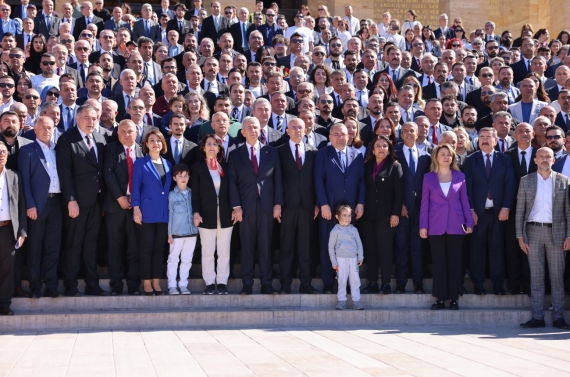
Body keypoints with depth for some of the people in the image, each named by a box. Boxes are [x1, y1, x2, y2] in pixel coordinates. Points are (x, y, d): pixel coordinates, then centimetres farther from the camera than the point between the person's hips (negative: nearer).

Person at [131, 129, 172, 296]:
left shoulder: (168, 164, 13)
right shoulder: (140, 163, -1)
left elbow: (169, 189, 14)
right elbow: (136, 187, -5)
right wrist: (136, 209, -13)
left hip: (164, 213, 4)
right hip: (147, 212, -4)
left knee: (159, 248, 7)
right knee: (146, 248, 0)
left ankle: (156, 282, 12)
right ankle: (146, 282, 5)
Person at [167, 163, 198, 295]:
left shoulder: (192, 194, 8)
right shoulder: (172, 195, -3)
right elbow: (169, 214, -3)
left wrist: (196, 217, -6)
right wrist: (169, 233, -6)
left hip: (191, 232, 4)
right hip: (176, 233, -4)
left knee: (187, 259, 8)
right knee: (173, 259, 1)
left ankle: (183, 285, 15)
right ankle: (172, 285, 5)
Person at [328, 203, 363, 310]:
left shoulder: (353, 229, 8)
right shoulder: (335, 231, 0)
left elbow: (359, 243, 13)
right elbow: (331, 247, 3)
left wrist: (360, 257, 5)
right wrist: (334, 262, 0)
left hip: (353, 258, 2)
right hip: (341, 258, -2)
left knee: (355, 279, 0)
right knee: (342, 279, -1)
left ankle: (356, 300, 5)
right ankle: (341, 300, 6)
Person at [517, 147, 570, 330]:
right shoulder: (526, 181, 6)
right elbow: (520, 210, 5)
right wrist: (520, 236, -2)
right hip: (533, 231, 0)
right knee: (536, 276, 2)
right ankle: (537, 317, 5)